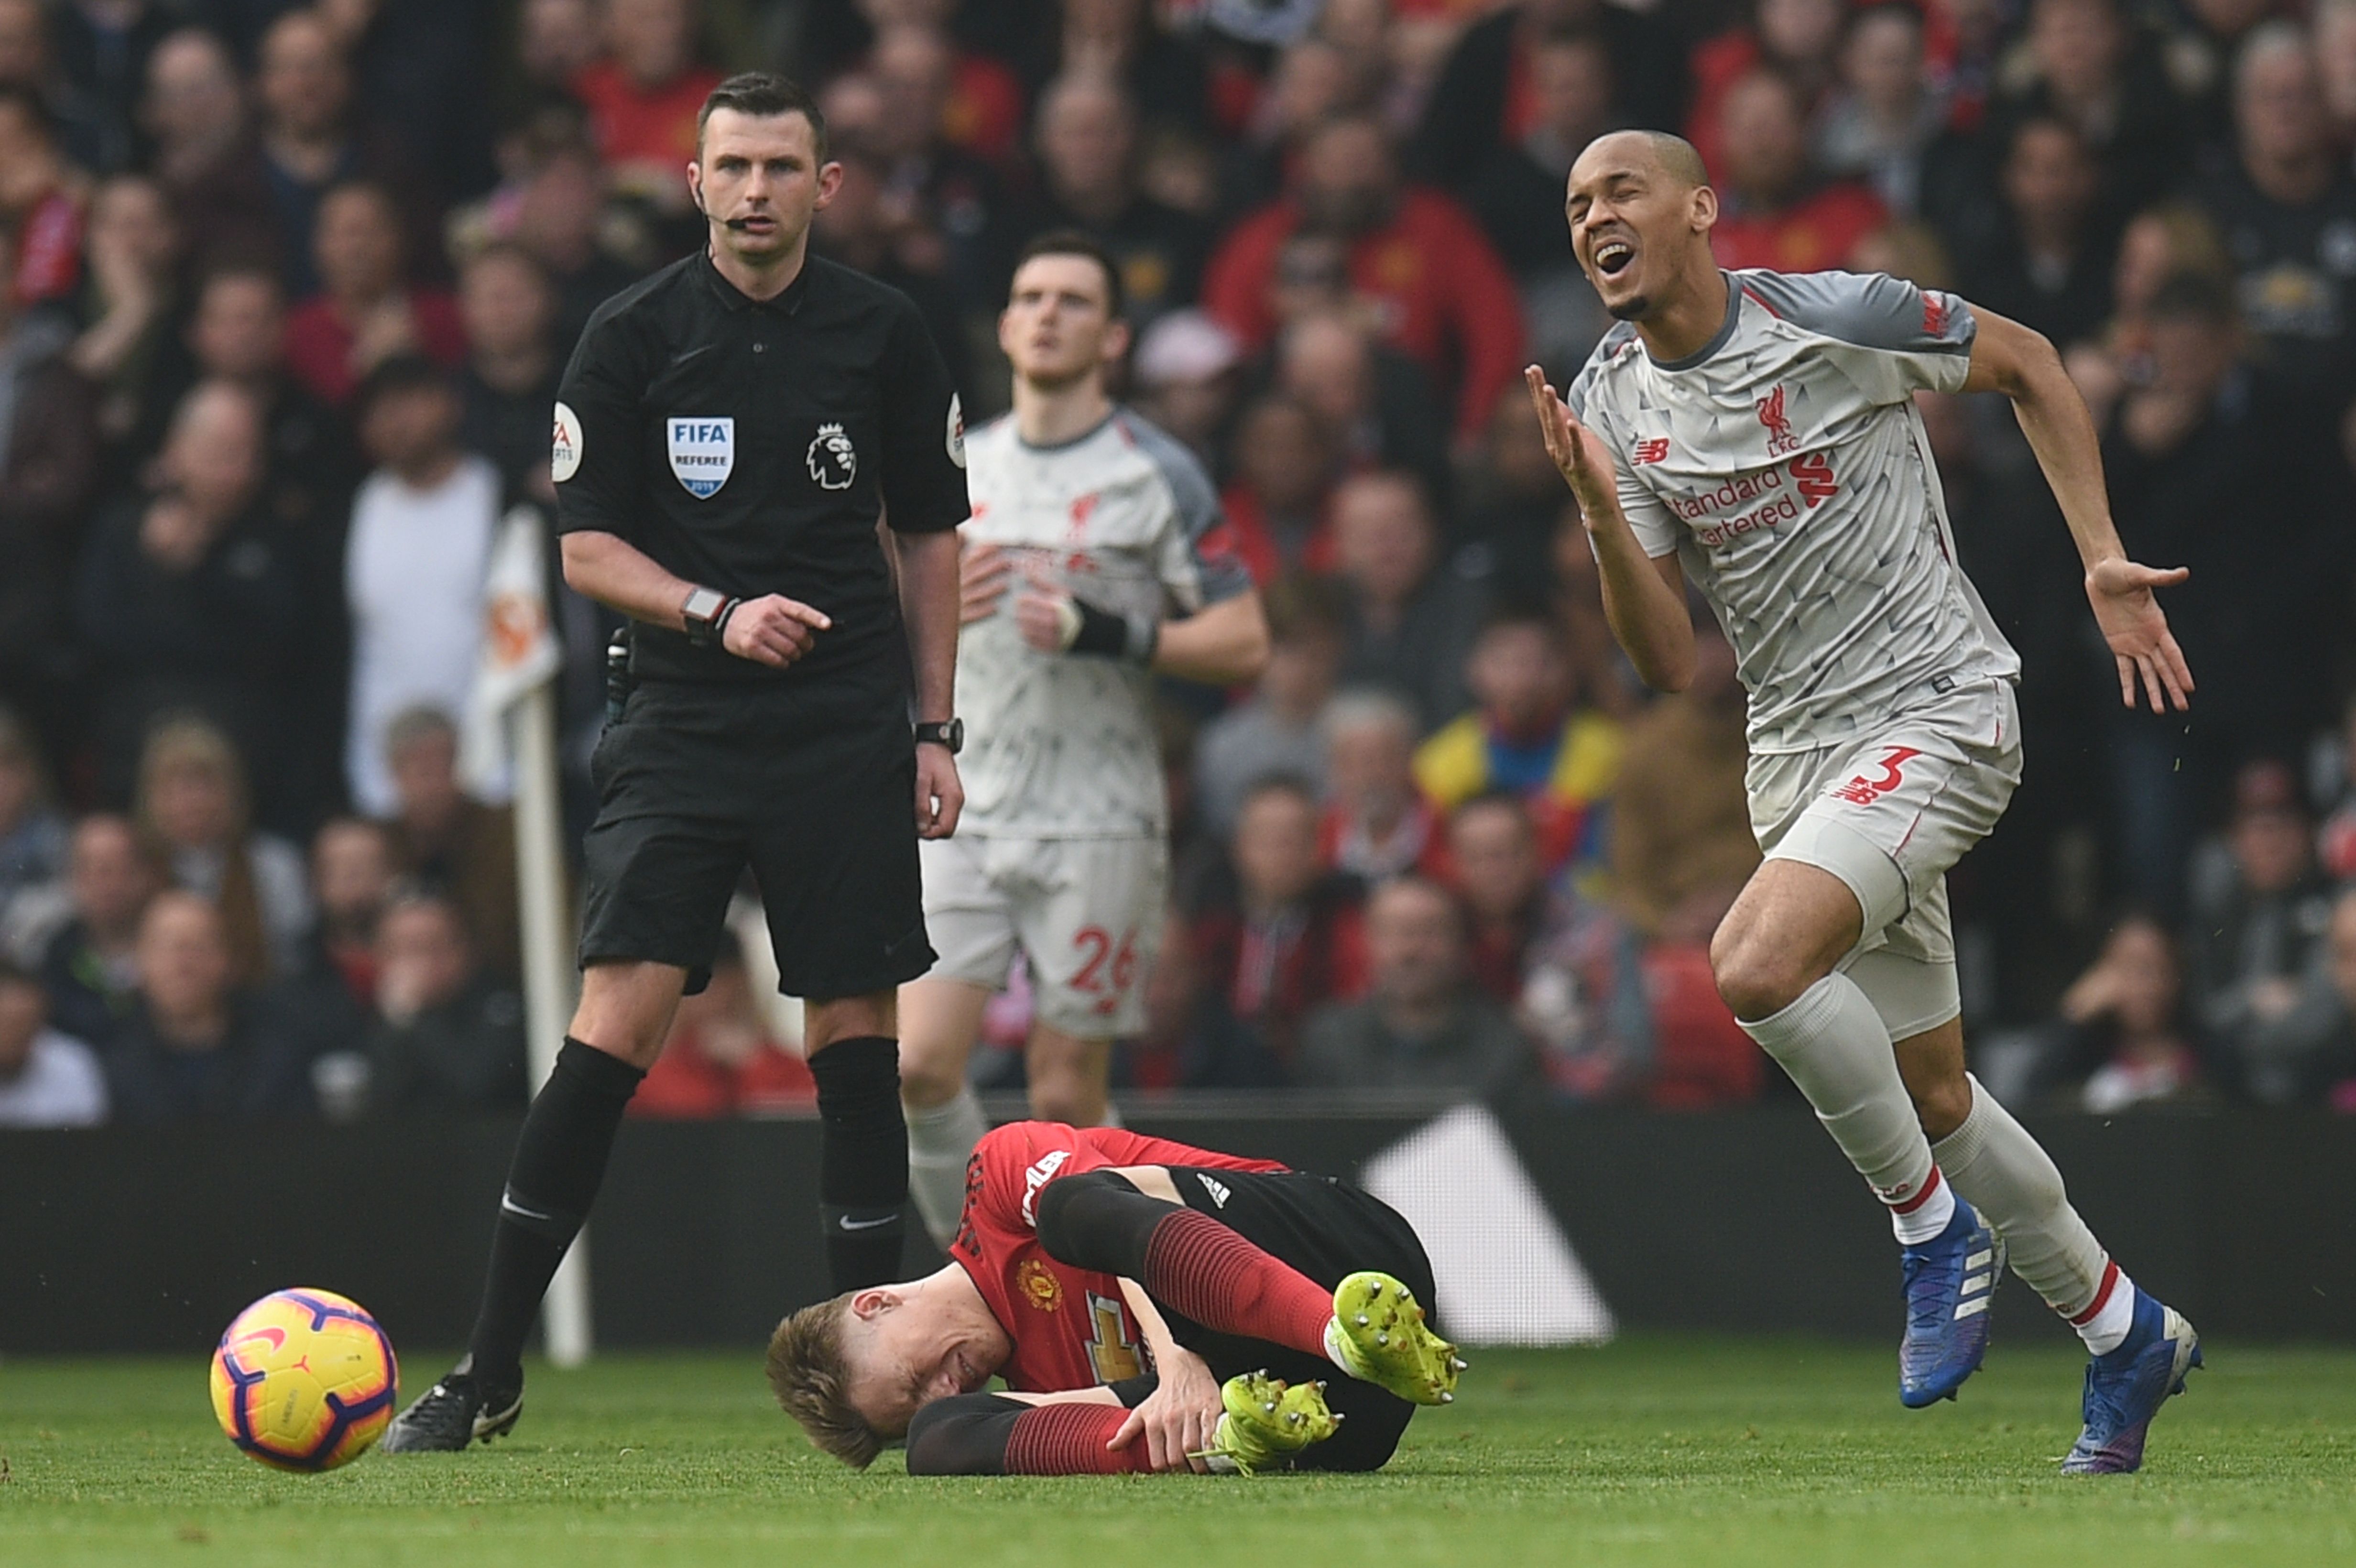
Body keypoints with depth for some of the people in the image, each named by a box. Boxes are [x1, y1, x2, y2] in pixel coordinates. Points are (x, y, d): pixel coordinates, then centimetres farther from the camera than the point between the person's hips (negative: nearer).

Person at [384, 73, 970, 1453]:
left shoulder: (884, 335, 5)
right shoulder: (633, 337, 1)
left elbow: (930, 536, 13)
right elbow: (588, 548, 1)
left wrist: (936, 731, 8)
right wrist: (718, 613, -16)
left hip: (847, 731, 1)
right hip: (681, 729, -1)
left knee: (857, 1038, 1)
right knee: (619, 1020, -11)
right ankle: (490, 1375, -6)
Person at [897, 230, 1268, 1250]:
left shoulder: (1157, 475, -1)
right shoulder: (957, 468, 13)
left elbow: (1244, 646, -5)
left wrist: (1105, 634, -18)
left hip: (1099, 822, -4)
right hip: (964, 813, 4)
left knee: (1064, 1097, -3)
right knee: (922, 1063, -10)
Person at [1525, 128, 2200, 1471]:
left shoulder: (1832, 320, -12)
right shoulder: (1612, 405, 3)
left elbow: (2028, 364, 5)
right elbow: (1670, 664, 0)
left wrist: (2103, 563, 1)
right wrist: (1600, 509, -16)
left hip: (1940, 711, -7)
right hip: (1798, 747, 7)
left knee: (1755, 965, -28)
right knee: (1933, 1094, 11)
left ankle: (1934, 1223, -8)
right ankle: (2127, 1334, 28)